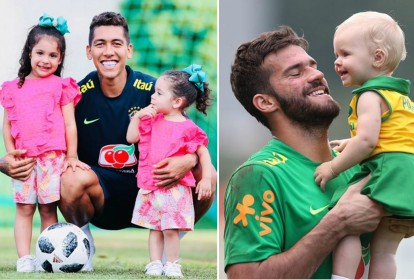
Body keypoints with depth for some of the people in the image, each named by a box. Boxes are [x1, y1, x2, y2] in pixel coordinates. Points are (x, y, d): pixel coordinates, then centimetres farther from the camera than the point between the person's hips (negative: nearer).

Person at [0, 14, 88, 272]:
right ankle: (24, 258, 0)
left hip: (52, 156, -2)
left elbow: (70, 124, 5)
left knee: (48, 209, -1)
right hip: (23, 158, 3)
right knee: (24, 208, 0)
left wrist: (71, 156, 2)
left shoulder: (61, 86, 5)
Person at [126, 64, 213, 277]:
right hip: (150, 186, 5)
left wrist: (206, 179, -7)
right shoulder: (152, 121, 8)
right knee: (154, 228, 9)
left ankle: (172, 264, 7)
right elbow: (131, 138, 11)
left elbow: (203, 152, -1)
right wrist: (137, 117, 0)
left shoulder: (188, 128, -7)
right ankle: (155, 263, 13)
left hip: (175, 187, -5)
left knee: (170, 228, -5)